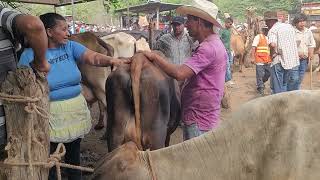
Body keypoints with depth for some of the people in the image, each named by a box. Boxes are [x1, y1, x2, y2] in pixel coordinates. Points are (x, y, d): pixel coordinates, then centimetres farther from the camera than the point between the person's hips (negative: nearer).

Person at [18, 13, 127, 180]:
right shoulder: (30, 54, -8)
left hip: (76, 110, 3)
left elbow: (94, 57, -16)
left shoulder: (70, 46, 0)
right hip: (50, 115, -3)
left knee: (74, 156, 19)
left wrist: (111, 60, -34)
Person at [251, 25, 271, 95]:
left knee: (268, 73, 9)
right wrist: (253, 58, -17)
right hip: (260, 60, -7)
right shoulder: (258, 37, -4)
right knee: (260, 74, -4)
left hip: (267, 60, 7)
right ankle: (260, 87, 8)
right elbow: (253, 48, -10)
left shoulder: (267, 38, 17)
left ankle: (260, 83, 31)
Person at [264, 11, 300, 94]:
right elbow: (294, 42, 21)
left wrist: (272, 55, -10)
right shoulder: (290, 26, 14)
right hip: (294, 61, 7)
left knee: (278, 89, 3)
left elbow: (273, 45, -25)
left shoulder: (273, 30, -9)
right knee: (292, 89, 17)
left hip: (279, 62, -7)